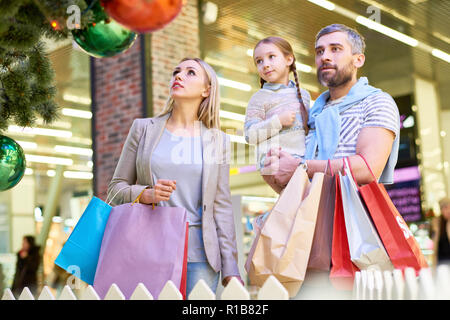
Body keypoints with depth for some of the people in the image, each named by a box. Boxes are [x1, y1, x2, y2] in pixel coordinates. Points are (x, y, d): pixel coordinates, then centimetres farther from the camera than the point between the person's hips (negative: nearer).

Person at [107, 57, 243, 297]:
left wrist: (230, 270, 0)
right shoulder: (143, 129, 8)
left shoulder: (217, 140, 8)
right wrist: (145, 194, -13)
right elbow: (116, 186, 9)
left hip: (199, 253, 0)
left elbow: (222, 207, 5)